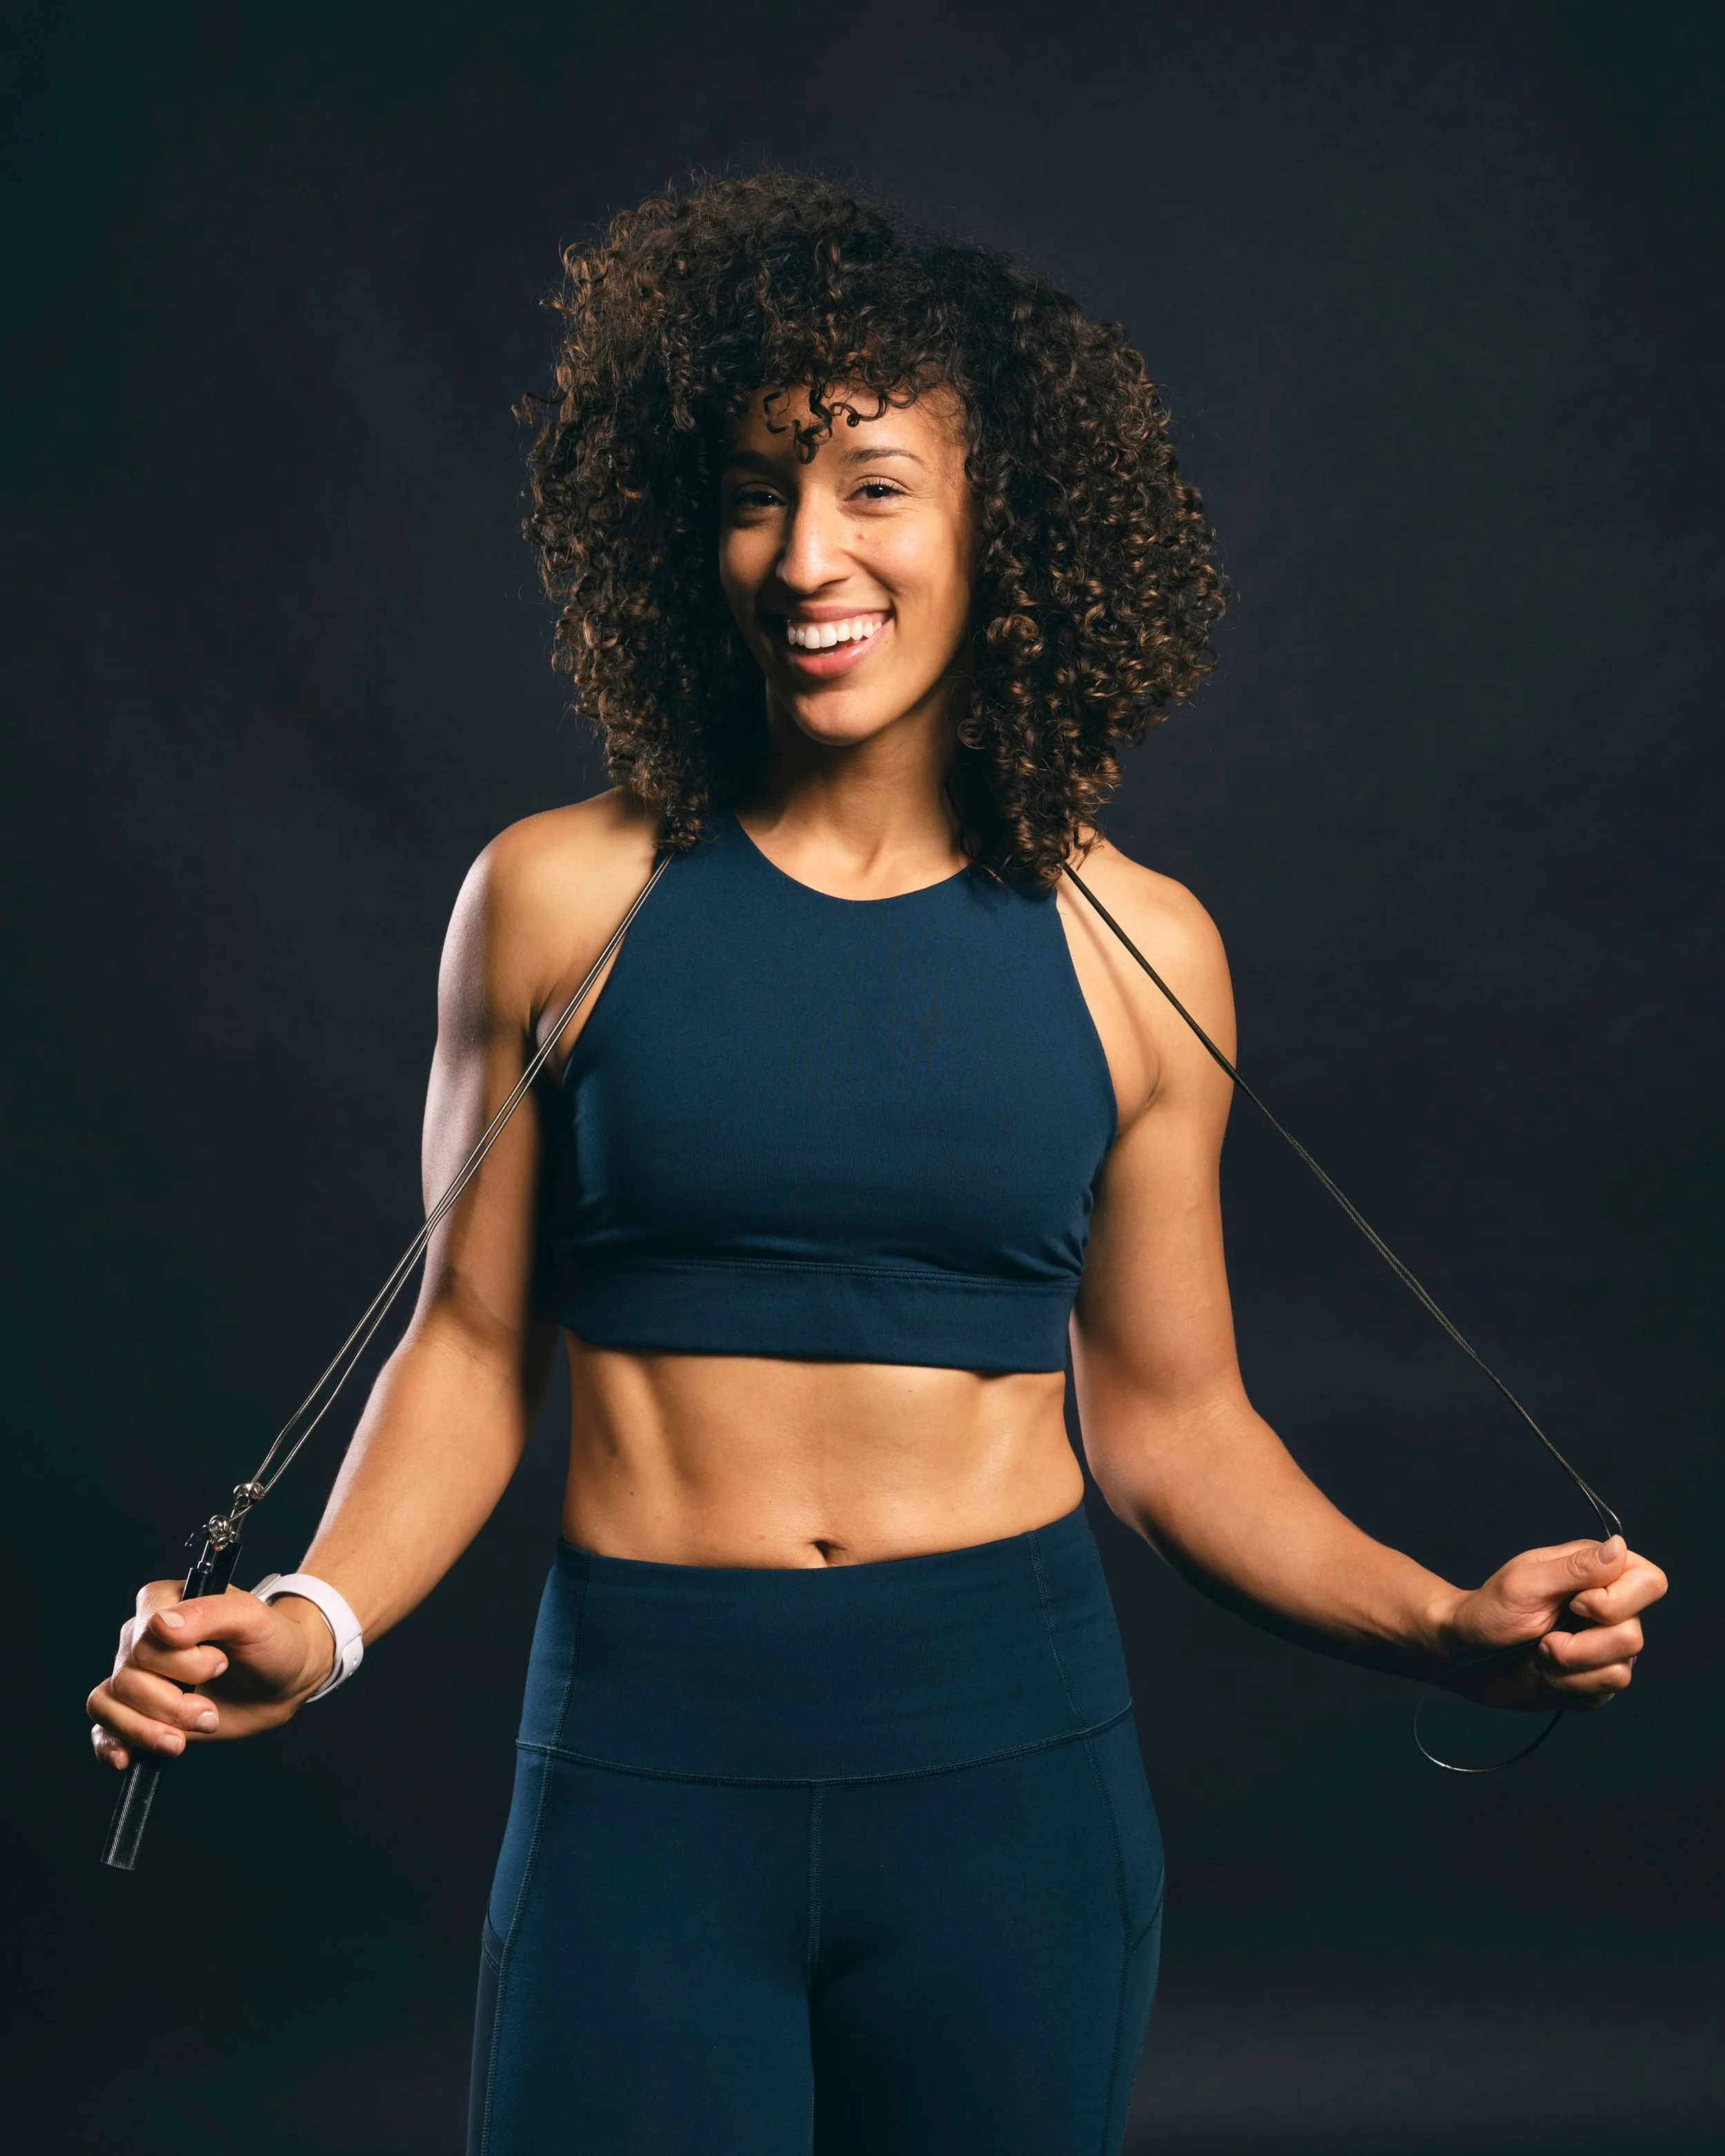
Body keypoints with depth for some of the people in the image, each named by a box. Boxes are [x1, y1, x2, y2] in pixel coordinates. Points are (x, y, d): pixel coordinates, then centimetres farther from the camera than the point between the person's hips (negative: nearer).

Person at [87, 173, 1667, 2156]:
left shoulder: (1129, 947, 1)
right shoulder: (565, 899, -1)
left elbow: (1166, 1415, 6)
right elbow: (475, 1346, 3)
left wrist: (1449, 1625, -7)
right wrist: (314, 1622, -13)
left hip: (1012, 1766, 1)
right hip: (647, 1765, -1)